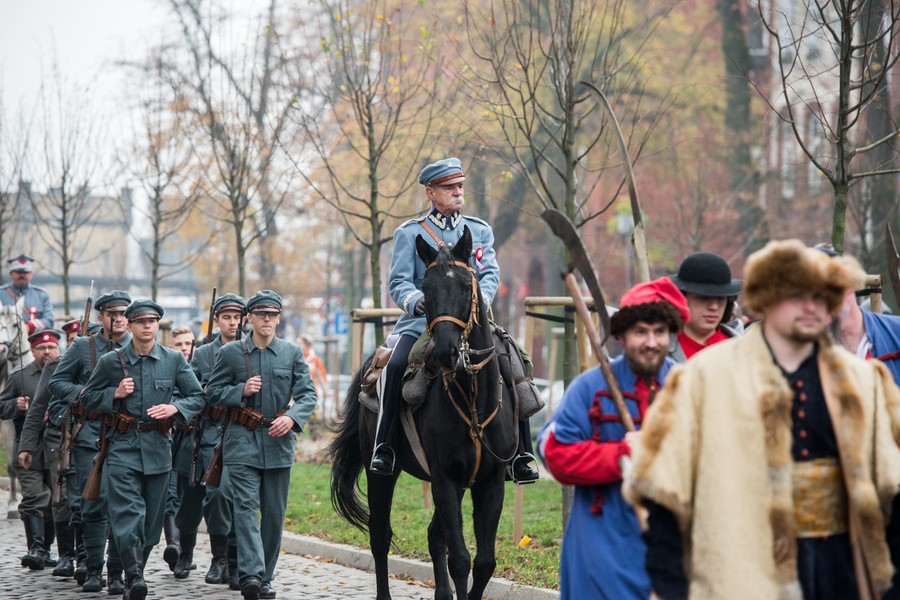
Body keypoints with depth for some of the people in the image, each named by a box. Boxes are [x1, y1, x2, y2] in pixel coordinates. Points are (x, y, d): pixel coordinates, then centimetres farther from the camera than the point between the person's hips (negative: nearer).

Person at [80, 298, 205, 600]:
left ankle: (135, 573, 23)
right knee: (127, 512, -17)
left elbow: (198, 396, 9)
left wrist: (175, 407, -10)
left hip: (158, 448, 3)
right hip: (122, 446, -2)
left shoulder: (174, 360, 5)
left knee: (152, 518, 8)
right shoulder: (111, 361, 1)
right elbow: (88, 398, 9)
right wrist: (115, 394, -9)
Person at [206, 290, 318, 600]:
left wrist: (292, 417, -17)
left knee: (274, 513, 7)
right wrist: (241, 391, -13)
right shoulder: (229, 352, 2)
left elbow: (308, 394, 1)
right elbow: (213, 393, 5)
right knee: (246, 506, -14)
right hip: (242, 440, -2)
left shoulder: (293, 353, 6)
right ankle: (250, 574, -25)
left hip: (278, 441, 2)